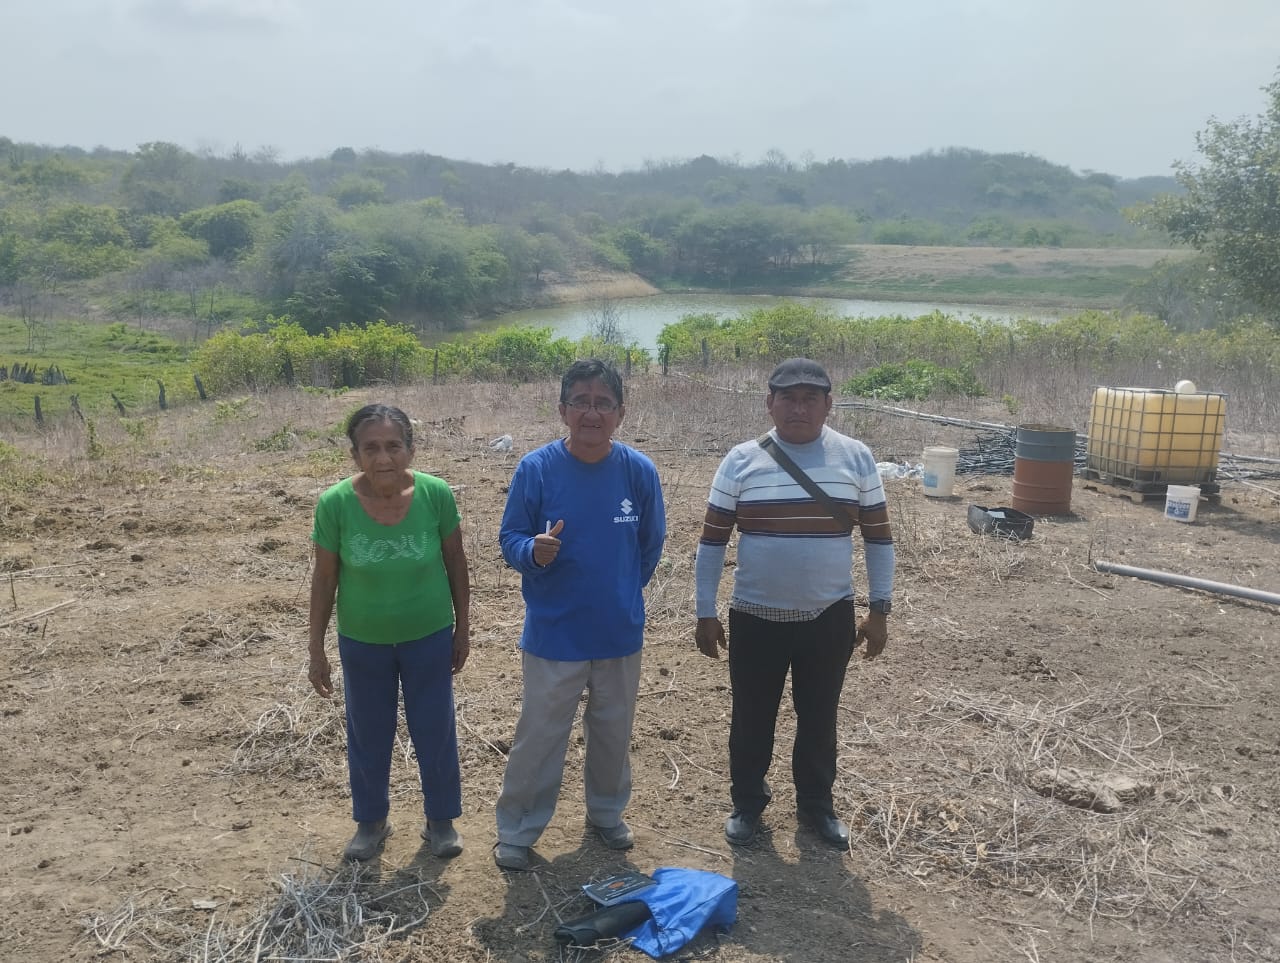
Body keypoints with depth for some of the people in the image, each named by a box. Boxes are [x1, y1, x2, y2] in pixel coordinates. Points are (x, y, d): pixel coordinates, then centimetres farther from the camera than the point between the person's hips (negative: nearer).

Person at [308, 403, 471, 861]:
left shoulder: (436, 494, -18)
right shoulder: (335, 503, -19)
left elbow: (456, 563, -4)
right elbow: (324, 578, -7)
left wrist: (463, 628, 1)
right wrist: (316, 650, -2)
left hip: (429, 637, 0)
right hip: (362, 642, 0)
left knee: (435, 733, 12)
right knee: (368, 737, 16)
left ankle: (441, 819, 36)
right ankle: (371, 821, 40)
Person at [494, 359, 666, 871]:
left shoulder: (640, 471, -9)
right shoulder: (535, 468, -14)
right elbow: (509, 540, -9)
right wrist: (533, 551, -31)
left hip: (620, 634, 3)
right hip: (553, 635, -2)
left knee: (613, 732, 19)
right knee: (538, 738, 8)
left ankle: (607, 812, 42)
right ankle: (516, 830, 28)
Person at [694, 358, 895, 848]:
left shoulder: (856, 458, -3)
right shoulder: (742, 461, -6)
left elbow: (878, 536, 3)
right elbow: (712, 540, -1)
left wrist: (879, 609, 1)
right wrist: (706, 613, -2)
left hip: (829, 618, 1)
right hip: (755, 618, 0)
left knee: (818, 718, 16)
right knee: (751, 718, 12)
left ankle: (816, 804, 36)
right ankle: (747, 802, 33)